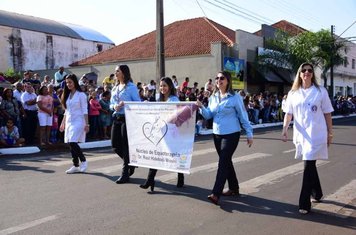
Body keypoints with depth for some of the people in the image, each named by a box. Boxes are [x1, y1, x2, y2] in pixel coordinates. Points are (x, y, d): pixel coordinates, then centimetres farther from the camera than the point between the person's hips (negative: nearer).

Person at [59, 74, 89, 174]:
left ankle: (83, 161, 2)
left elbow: (85, 110, -8)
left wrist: (86, 124, -13)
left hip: (78, 121, -7)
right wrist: (63, 123, 17)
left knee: (73, 142, -16)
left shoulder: (81, 95, -5)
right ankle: (75, 166, 12)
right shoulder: (67, 95, 15)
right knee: (71, 144, 5)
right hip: (69, 122, 7)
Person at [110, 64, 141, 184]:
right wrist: (114, 106, -4)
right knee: (115, 146, 8)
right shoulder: (115, 88, 15)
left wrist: (125, 104, -22)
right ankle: (130, 162, 32)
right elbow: (111, 104, 18)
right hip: (117, 118, 7)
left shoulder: (131, 87, -6)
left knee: (125, 146, -2)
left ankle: (125, 174, 9)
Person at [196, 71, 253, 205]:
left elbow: (243, 117, -5)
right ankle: (234, 188, 29)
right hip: (217, 134, 6)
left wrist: (249, 134, -5)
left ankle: (215, 194, -13)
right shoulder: (213, 97, 7)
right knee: (226, 161, 14)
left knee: (223, 162, -11)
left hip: (231, 134, -6)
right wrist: (201, 107, -15)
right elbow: (208, 115, 4)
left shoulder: (235, 97, -9)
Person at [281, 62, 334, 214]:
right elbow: (288, 113, 7)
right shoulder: (293, 93, 7)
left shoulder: (321, 91, -1)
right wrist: (285, 129, -8)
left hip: (316, 135, -3)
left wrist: (330, 134, 2)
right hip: (300, 135, 4)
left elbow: (327, 114, 2)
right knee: (310, 165, 15)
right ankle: (317, 193, 36)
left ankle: (304, 203, -3)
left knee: (308, 167, -8)